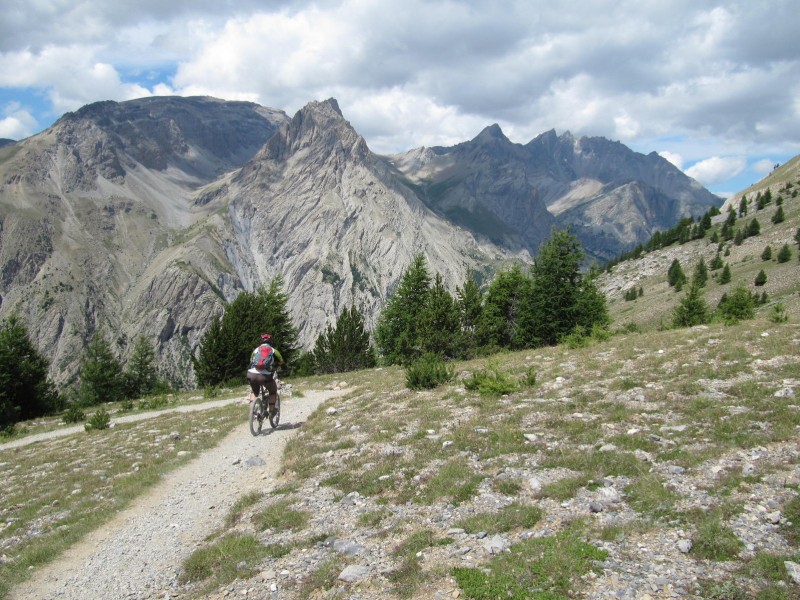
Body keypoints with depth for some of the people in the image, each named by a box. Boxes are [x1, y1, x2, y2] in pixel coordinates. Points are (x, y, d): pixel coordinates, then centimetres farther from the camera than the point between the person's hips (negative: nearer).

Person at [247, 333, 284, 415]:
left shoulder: (256, 350, 22)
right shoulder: (273, 350, 16)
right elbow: (281, 362, 23)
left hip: (252, 375, 3)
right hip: (265, 375, -2)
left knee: (254, 392, 32)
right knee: (273, 391, 26)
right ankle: (272, 411, 22)